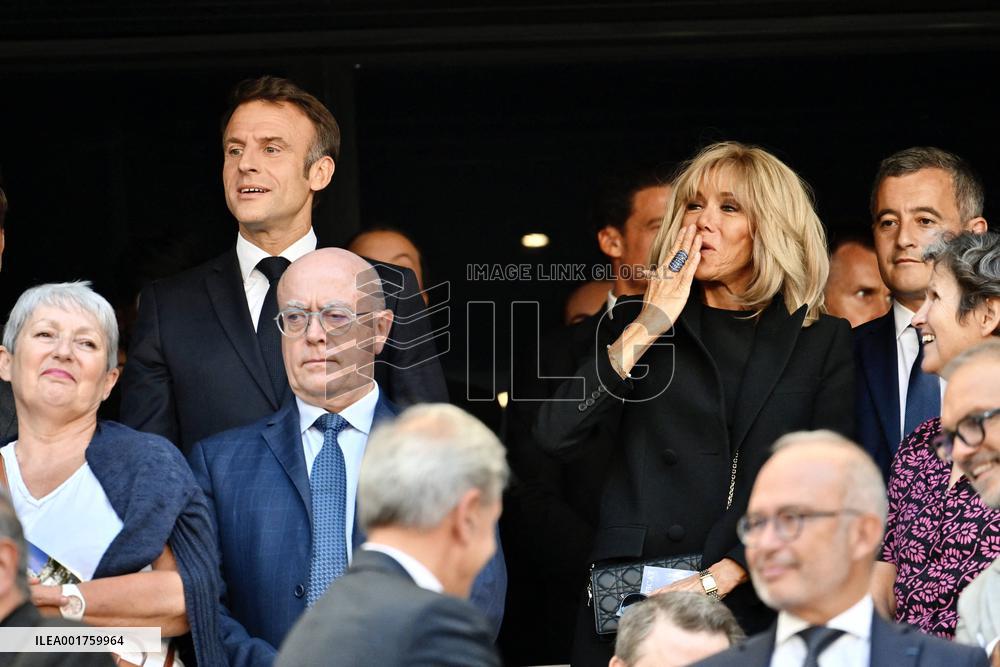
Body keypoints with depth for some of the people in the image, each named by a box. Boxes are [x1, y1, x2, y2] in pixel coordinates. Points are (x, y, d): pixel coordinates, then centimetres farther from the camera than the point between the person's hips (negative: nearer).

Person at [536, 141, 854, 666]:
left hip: (755, 604, -1)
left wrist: (721, 577, -15)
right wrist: (647, 328, -6)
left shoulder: (824, 341, 6)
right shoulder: (636, 321, 10)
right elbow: (554, 434, -3)